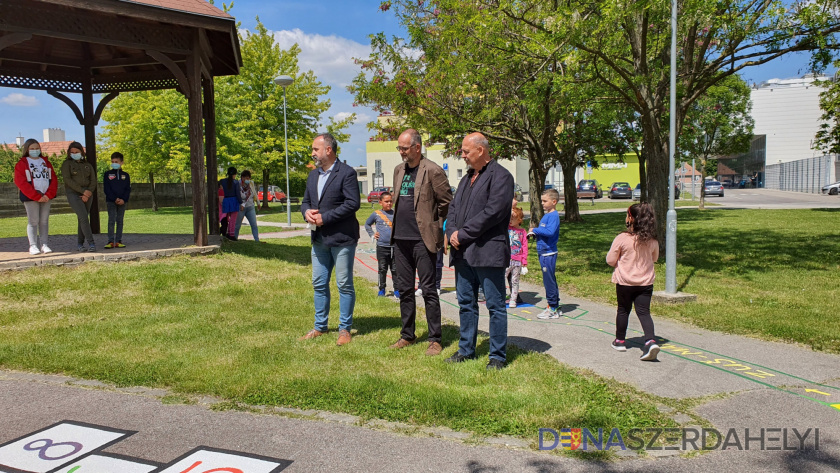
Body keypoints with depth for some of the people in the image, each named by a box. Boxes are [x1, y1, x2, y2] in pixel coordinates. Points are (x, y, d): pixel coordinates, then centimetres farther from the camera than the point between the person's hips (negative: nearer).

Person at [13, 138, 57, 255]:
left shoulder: (46, 162, 16)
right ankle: (33, 246, -2)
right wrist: (37, 196, -14)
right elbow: (21, 182, -7)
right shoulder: (21, 164, 3)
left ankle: (44, 244, 6)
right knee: (33, 221, -4)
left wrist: (49, 195, -8)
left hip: (47, 196, 4)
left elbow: (53, 179, 8)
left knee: (44, 221, 4)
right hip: (30, 197, -3)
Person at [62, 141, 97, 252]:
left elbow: (93, 181, 8)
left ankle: (80, 244, 11)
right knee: (84, 218, -17)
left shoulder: (87, 165, 16)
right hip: (73, 194, -4)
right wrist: (83, 191, -14)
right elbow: (67, 180, -6)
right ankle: (91, 243, -19)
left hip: (87, 195, 4)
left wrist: (88, 194, -7)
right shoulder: (67, 164, 5)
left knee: (82, 220, 5)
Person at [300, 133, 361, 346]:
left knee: (344, 285, 2)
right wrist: (306, 212, -4)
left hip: (342, 238, -8)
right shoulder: (313, 175, 15)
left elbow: (353, 203, -17)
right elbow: (305, 200, 21)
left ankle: (345, 329, 13)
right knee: (319, 284, 14)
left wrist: (325, 218, -18)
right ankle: (320, 326, 26)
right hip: (319, 239, 8)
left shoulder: (347, 173, -9)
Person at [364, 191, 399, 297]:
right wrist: (372, 235, 6)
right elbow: (367, 224, 17)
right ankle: (381, 289, 17)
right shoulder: (376, 214, 2)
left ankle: (397, 290, 12)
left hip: (395, 246, 1)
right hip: (382, 246, -1)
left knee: (395, 270, 6)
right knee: (382, 270, 7)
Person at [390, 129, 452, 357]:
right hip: (400, 238, 7)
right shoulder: (399, 170, 12)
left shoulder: (432, 171, -9)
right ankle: (407, 335, 24)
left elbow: (447, 202, -6)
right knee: (404, 289, 13)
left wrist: (433, 224, 1)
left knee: (428, 289, -2)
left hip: (423, 239, -7)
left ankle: (435, 339, 8)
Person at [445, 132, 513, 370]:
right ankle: (466, 350, 27)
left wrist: (463, 234, -15)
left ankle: (498, 356, 11)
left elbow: (493, 212, -18)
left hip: (488, 252, -8)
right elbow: (453, 208, 19)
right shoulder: (467, 178, 21)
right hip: (463, 253, 9)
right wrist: (452, 233, -1)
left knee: (495, 306, 1)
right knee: (466, 304, 15)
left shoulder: (500, 176, -7)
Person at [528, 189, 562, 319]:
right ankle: (555, 307, 24)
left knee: (549, 280, -4)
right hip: (543, 253, 10)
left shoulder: (554, 215, -14)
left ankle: (553, 309, 5)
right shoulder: (546, 215, 15)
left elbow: (550, 231, -28)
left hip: (549, 253, -10)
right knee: (549, 280, 15)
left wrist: (535, 230, -17)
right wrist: (534, 233, 4)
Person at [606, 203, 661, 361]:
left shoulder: (622, 238, -17)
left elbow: (610, 260, -9)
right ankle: (650, 341, -16)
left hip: (624, 282, -2)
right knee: (644, 312, 3)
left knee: (623, 310, 15)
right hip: (645, 282, 2)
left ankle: (620, 340, 28)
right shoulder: (652, 240, -5)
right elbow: (654, 258, 13)